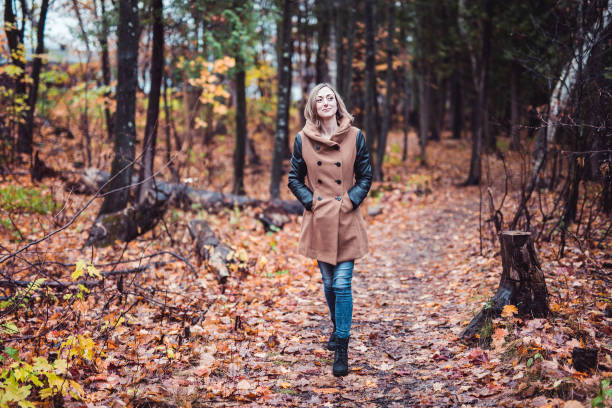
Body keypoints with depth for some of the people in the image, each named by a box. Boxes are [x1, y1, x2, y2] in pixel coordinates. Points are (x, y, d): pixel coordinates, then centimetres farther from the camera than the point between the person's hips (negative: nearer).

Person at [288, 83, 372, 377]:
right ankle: (338, 328, 38)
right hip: (319, 220, 2)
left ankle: (342, 349, -1)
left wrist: (350, 201, -7)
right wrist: (311, 201, -4)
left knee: (342, 283, -7)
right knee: (328, 282, 13)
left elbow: (366, 176, 5)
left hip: (347, 220, -2)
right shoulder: (303, 139, 0)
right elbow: (294, 179, 8)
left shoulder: (354, 136, -1)